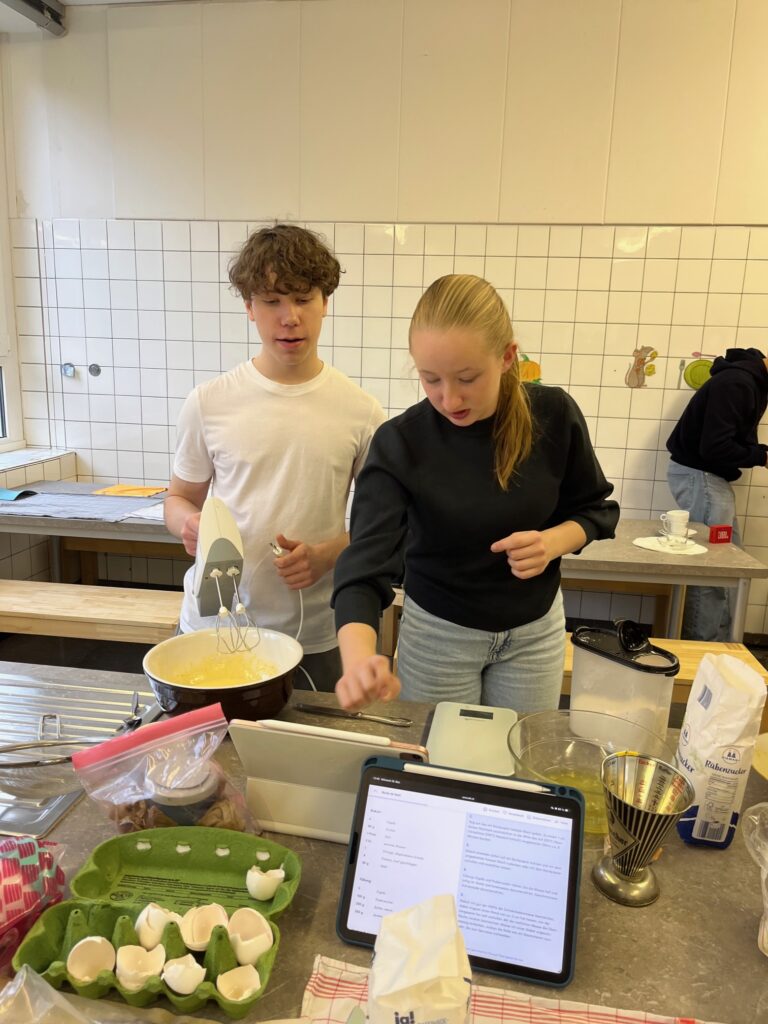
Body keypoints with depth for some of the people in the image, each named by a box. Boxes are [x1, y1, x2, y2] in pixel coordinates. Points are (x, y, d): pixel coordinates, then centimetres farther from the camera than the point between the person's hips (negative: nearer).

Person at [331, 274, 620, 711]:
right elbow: (367, 562, -30)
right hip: (437, 633, -1)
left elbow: (595, 508, 0)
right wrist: (359, 658, -48)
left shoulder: (554, 415, -15)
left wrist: (553, 542, -22)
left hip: (536, 629, 2)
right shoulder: (400, 442, -21)